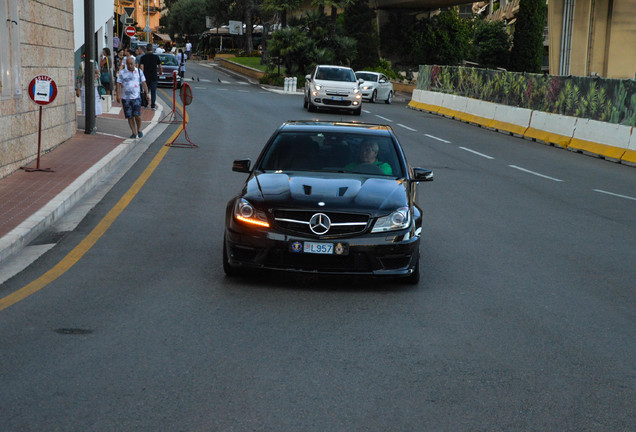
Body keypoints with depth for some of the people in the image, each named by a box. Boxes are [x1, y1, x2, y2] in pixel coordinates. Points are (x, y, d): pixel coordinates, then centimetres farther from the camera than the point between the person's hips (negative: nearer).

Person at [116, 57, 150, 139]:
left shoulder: (139, 72, 9)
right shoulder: (122, 73, 6)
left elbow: (143, 83, 12)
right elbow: (118, 84, 4)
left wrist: (147, 93, 2)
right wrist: (118, 95, -6)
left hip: (136, 97, -1)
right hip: (125, 98, 1)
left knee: (137, 115, -11)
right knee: (130, 116, 1)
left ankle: (139, 129, 13)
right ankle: (134, 132, 10)